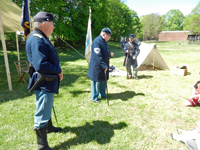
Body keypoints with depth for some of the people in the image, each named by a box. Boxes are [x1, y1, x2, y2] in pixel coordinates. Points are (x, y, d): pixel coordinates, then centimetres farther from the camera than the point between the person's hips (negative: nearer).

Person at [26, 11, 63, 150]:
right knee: (42, 114, 1)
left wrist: (57, 70, 4)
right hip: (44, 83, -11)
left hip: (48, 81, 11)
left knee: (47, 108, 27)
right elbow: (40, 65, -30)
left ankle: (49, 127, 50)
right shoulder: (37, 40, -21)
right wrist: (58, 70, -18)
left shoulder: (41, 38, 12)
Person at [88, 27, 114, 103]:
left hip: (104, 66, 9)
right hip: (97, 67, -9)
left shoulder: (104, 41, 12)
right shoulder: (96, 41, -19)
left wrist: (110, 54, 2)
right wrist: (104, 65, -24)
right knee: (96, 82, 2)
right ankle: (94, 97, 17)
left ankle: (102, 94, 36)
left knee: (103, 81, 18)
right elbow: (98, 56, -25)